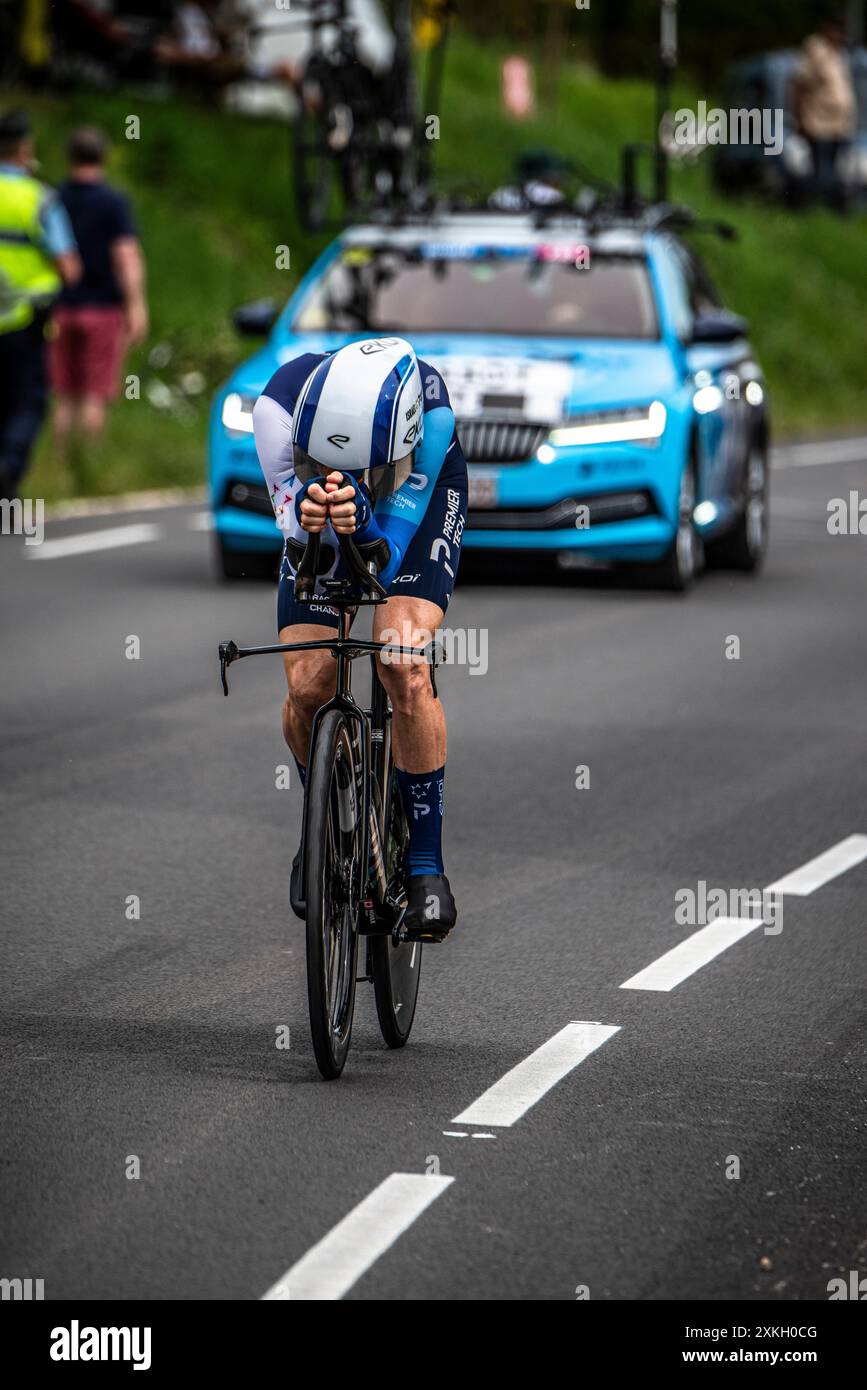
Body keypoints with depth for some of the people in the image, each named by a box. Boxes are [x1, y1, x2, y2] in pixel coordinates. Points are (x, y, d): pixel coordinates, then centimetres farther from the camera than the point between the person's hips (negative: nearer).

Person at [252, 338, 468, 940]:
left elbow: (384, 561, -37)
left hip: (416, 495, -2)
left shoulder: (430, 412, -40)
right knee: (308, 687, -12)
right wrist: (306, 514, -55)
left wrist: (359, 522, -59)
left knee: (405, 669, -22)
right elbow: (294, 524, -32)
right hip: (317, 521, 2)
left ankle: (426, 863, -10)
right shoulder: (281, 402, -37)